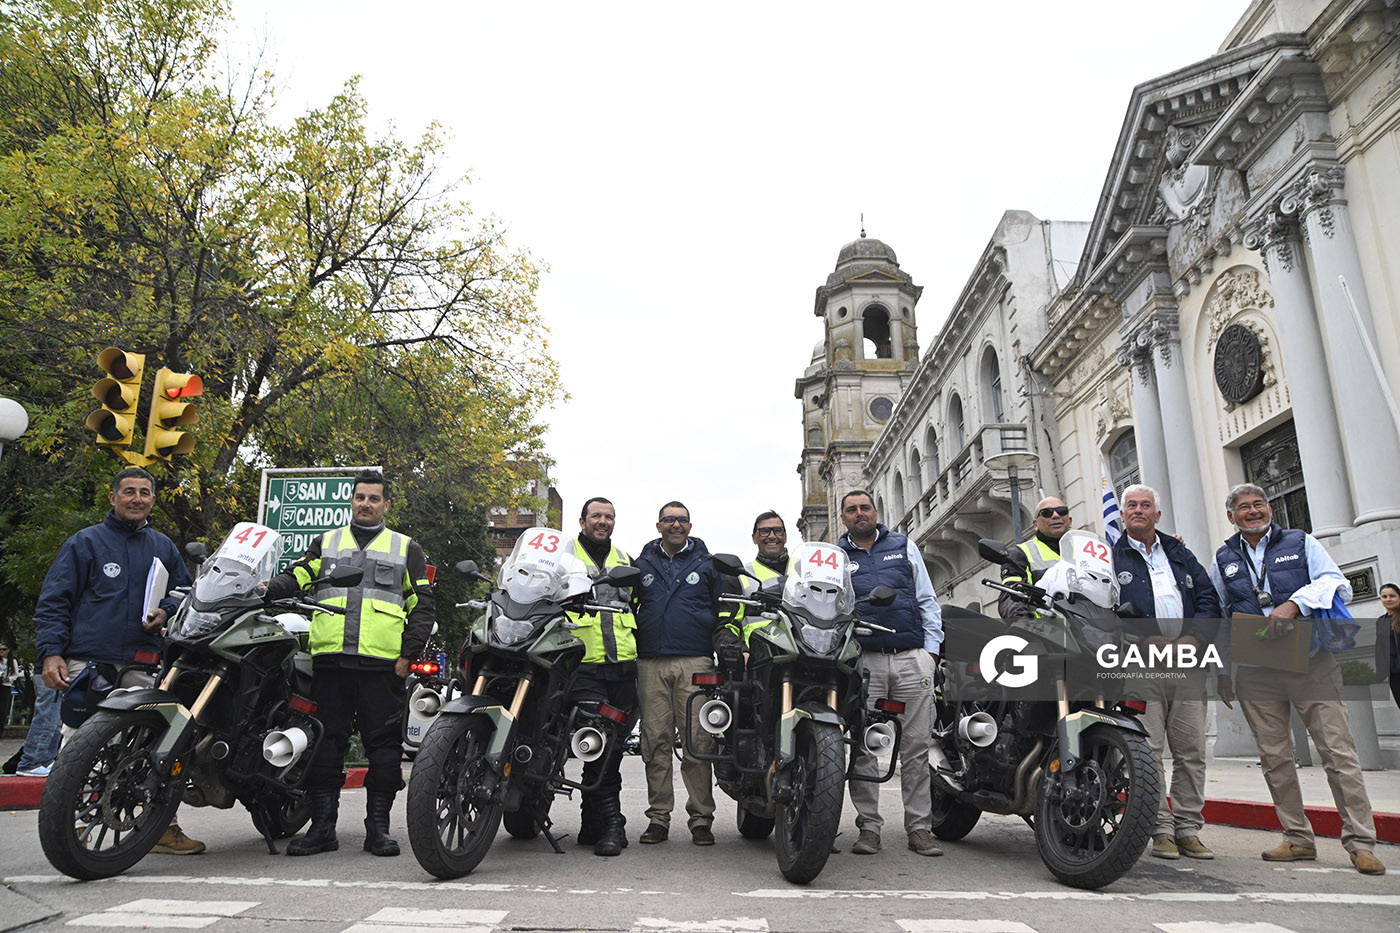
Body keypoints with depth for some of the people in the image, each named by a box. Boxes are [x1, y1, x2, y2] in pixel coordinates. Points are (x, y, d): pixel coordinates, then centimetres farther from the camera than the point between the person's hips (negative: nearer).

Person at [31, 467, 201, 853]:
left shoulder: (164, 547, 19)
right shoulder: (85, 542, 8)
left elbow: (186, 591, 27)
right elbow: (53, 600, 5)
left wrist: (166, 611, 4)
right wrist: (50, 652, -7)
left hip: (142, 667, 3)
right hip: (87, 661, -3)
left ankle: (162, 827, 6)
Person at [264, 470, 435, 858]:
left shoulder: (406, 548, 14)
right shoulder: (326, 542, 20)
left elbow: (421, 605, 9)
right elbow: (296, 577, 6)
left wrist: (409, 653, -1)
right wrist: (267, 589, -15)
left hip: (383, 663, -1)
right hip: (330, 659, 2)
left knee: (383, 744, 1)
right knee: (326, 743, 4)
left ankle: (378, 826, 10)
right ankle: (322, 826, 14)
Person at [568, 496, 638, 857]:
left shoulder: (625, 560, 22)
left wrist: (639, 649, 20)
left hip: (623, 665, 5)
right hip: (584, 665, -5)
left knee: (613, 744, 9)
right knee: (598, 742, -15)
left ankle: (592, 821, 21)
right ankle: (610, 823, -10)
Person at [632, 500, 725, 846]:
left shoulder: (707, 564, 13)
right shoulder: (642, 564, 17)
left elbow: (725, 611, 13)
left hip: (695, 662, -1)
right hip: (651, 663, 2)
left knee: (698, 741, -4)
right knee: (655, 741, 2)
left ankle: (701, 818, 5)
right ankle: (658, 817, 11)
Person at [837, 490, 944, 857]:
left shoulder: (903, 546, 16)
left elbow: (927, 599, 15)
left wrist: (932, 647, 5)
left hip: (912, 658, 1)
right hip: (863, 660, -1)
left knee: (917, 746, 1)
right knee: (864, 748, -1)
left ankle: (920, 827, 9)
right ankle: (868, 827, 7)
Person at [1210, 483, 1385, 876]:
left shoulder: (1300, 543, 7)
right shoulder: (1223, 560, 13)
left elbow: (1337, 584, -6)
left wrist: (1294, 603, -23)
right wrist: (1222, 671, 13)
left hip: (1311, 663, -2)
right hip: (1255, 673, 3)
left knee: (1338, 751, -4)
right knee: (1275, 758, 5)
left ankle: (1359, 841, 5)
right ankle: (1298, 839, 15)